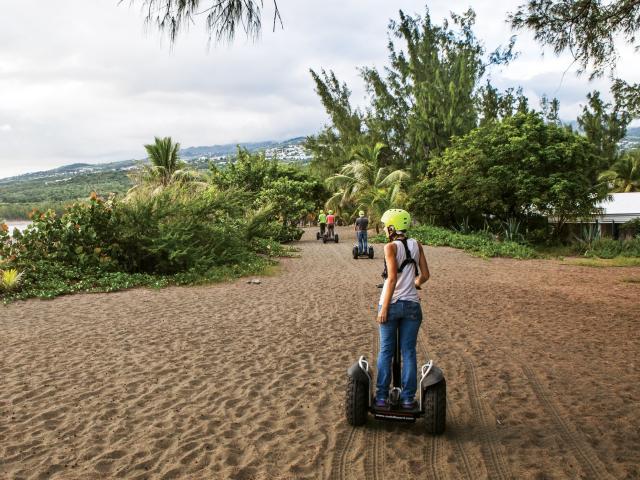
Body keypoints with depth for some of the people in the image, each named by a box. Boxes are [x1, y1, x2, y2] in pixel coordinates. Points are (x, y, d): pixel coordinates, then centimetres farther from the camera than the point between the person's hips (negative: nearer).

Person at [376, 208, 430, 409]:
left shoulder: (391, 247, -10)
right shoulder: (417, 245, 3)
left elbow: (392, 278, -17)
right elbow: (425, 275, 5)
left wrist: (384, 308, -14)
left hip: (391, 304, -3)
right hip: (412, 304, 3)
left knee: (385, 352, 8)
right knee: (409, 352, 10)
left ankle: (382, 397, 14)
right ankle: (408, 398, 15)